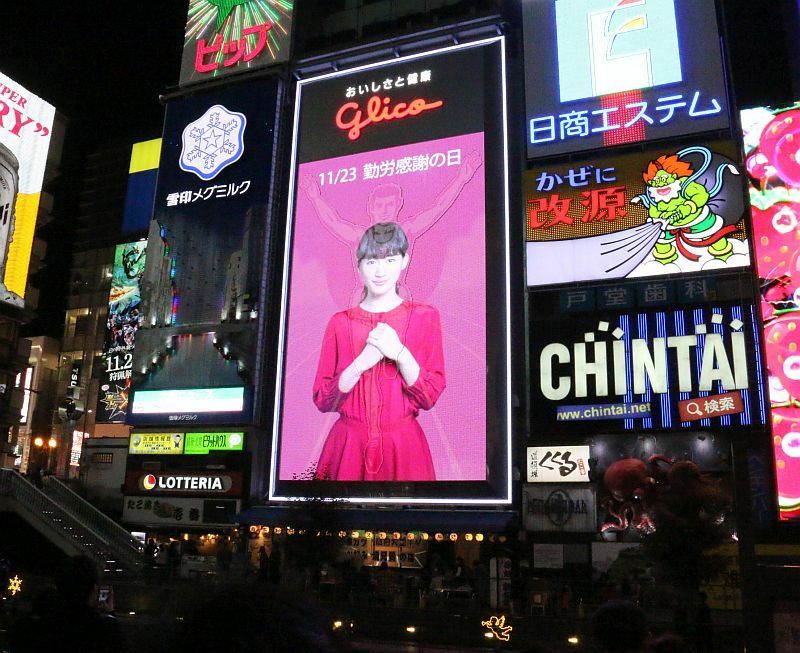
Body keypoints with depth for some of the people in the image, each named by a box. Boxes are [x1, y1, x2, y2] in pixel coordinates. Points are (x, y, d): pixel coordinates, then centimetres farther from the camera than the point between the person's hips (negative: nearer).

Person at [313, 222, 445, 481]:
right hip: (348, 445, 1)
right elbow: (322, 400, -2)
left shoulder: (424, 316, -2)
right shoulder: (340, 323, 1)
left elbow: (430, 397, -5)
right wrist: (361, 364, -17)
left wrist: (399, 353, -19)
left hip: (404, 446, 0)